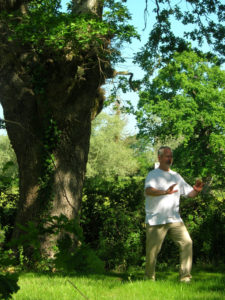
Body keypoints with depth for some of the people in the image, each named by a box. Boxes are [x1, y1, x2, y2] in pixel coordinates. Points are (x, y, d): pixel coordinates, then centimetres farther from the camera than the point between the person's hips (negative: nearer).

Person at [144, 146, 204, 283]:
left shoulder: (176, 176, 18)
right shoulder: (153, 175, -1)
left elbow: (189, 193, 16)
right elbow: (148, 190, -21)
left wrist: (196, 190, -9)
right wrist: (165, 192, -39)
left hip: (175, 219, 4)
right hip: (156, 221, -4)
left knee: (187, 243, -11)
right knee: (152, 250, -1)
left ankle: (185, 277, -7)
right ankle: (149, 279, 17)